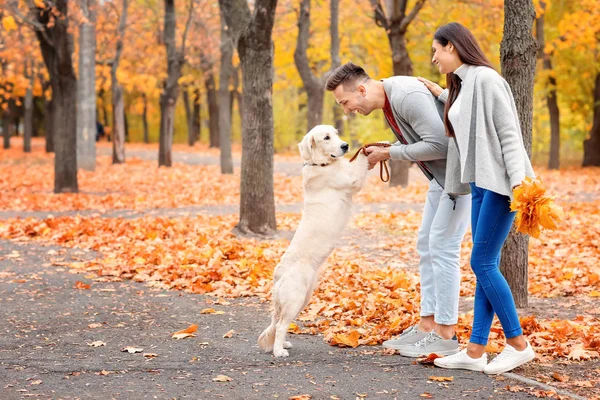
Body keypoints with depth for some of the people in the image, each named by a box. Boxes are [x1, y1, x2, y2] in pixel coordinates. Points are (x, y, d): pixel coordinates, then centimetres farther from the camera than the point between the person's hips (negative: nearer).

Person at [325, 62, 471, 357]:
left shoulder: (407, 96, -26)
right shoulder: (388, 98, 5)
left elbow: (439, 144, -30)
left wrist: (390, 154, -19)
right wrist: (381, 150, -1)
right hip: (441, 175, 10)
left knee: (442, 247, -9)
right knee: (426, 245, 11)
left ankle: (445, 335, -3)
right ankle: (427, 325, 17)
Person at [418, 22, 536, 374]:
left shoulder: (485, 78, -12)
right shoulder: (461, 85, 15)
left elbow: (508, 132, -16)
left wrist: (518, 182, -23)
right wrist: (440, 94, 30)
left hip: (499, 182, -9)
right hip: (480, 184, 9)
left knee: (482, 263, -9)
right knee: (486, 266, 7)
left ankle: (519, 344, 1)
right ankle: (475, 351, 8)